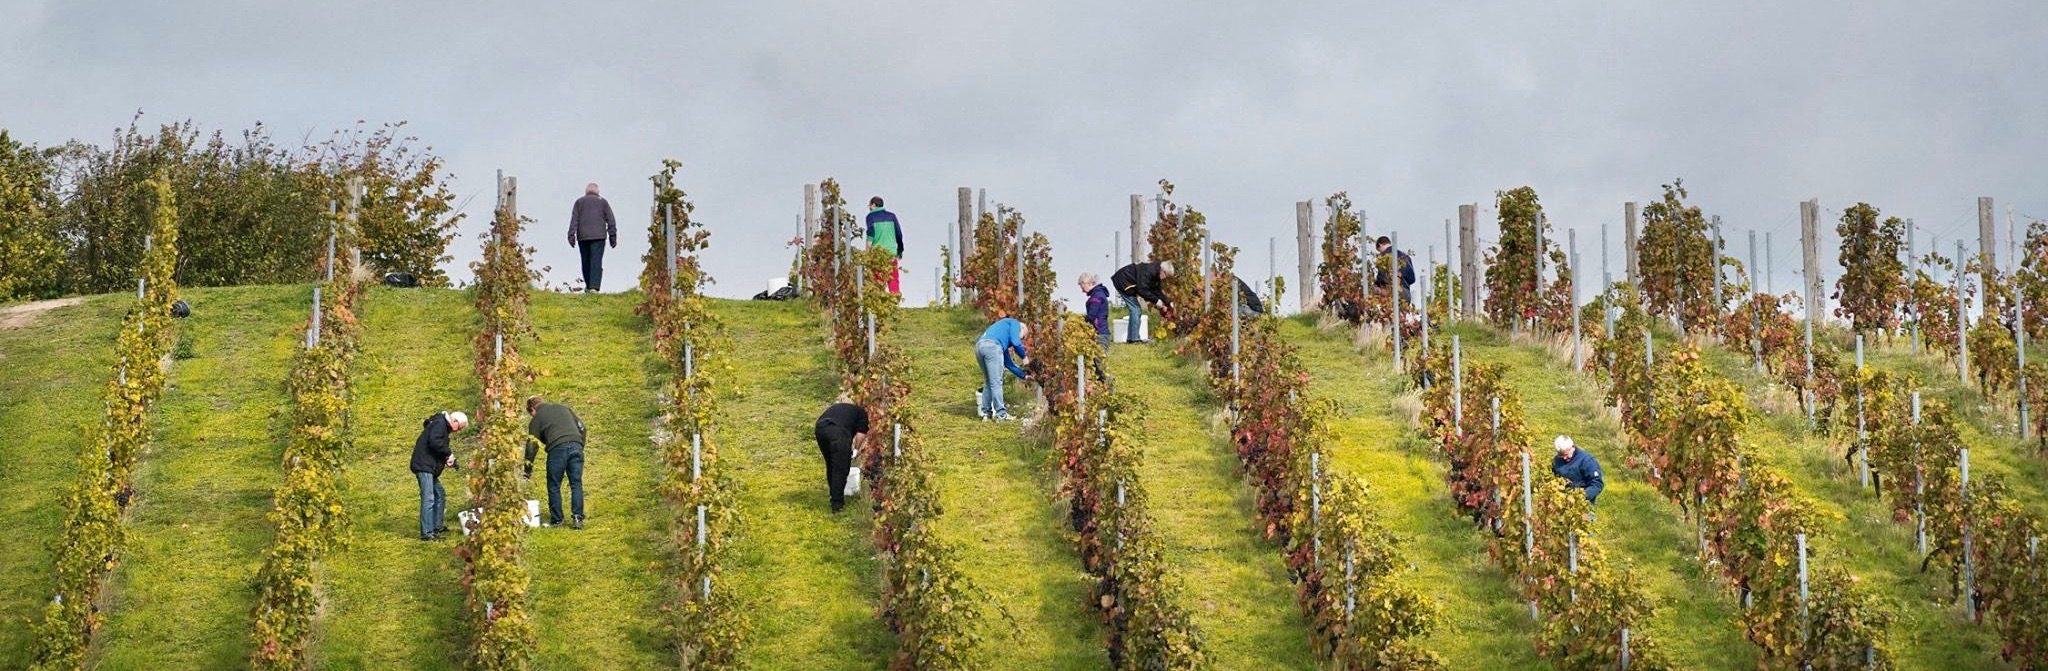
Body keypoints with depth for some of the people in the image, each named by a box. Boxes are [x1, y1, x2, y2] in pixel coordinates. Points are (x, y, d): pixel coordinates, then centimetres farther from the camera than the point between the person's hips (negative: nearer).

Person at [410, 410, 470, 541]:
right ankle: (427, 533, -16)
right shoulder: (439, 424, -10)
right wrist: (449, 454, -15)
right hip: (423, 466, -11)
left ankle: (437, 526, 30)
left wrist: (446, 459, 5)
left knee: (440, 494, 21)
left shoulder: (443, 427, 22)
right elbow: (434, 442, -26)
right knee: (428, 498, -14)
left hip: (430, 468, 11)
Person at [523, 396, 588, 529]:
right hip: (576, 446, 4)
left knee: (554, 486, 8)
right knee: (576, 484, 7)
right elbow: (582, 427, 20)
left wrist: (527, 471, 17)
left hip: (557, 448, -4)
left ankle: (556, 520, 9)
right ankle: (578, 518, -1)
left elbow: (531, 446, 13)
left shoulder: (536, 419, 14)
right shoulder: (563, 408, 25)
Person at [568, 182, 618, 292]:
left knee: (586, 261, 13)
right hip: (598, 236, -2)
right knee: (596, 262, -8)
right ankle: (594, 286, -20)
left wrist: (572, 235, -3)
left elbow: (574, 219, 1)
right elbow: (610, 220, 4)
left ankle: (588, 286, 21)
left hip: (583, 237, 2)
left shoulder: (579, 202, 10)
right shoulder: (603, 202, 9)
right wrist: (612, 235, 6)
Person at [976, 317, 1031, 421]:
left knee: (988, 382, 20)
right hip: (991, 346, -8)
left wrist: (1023, 376, 42)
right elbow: (1015, 342, 0)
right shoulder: (1015, 324, 19)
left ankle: (986, 412, 21)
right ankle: (1001, 414, -6)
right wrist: (1024, 357, 14)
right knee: (996, 382, -6)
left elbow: (1008, 363, 39)